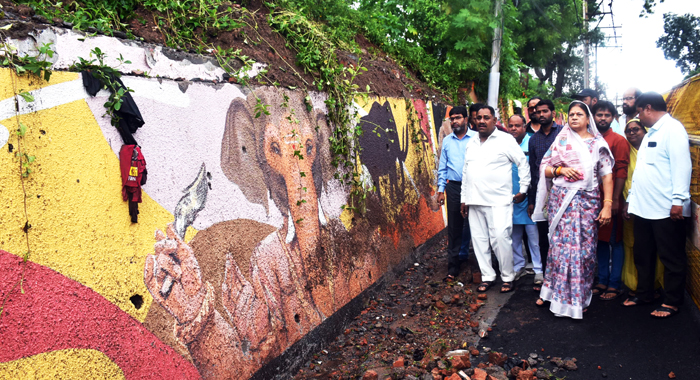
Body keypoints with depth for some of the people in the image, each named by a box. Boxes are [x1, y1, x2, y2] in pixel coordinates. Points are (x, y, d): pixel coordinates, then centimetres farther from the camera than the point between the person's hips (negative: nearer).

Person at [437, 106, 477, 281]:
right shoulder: (447, 141, 11)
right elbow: (442, 167, 13)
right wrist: (441, 189, 9)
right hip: (454, 187, 3)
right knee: (454, 228, 5)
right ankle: (453, 267, 12)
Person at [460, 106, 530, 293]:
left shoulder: (505, 140, -1)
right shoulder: (471, 143, 16)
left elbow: (523, 163, 1)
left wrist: (523, 190, 0)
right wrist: (464, 199, 16)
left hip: (498, 201, -5)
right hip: (474, 202, 6)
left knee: (500, 239, -10)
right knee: (479, 240, 7)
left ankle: (508, 277, 7)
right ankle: (487, 276, 19)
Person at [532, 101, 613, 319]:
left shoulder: (598, 143, 9)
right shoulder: (561, 141, 10)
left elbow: (607, 176, 3)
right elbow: (545, 168, 10)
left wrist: (607, 205, -5)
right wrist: (560, 170, -10)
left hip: (588, 200, 0)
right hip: (561, 199, 0)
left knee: (585, 249, 1)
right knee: (561, 245, -4)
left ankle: (579, 297, 14)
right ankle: (555, 292, 9)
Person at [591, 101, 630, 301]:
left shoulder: (619, 141, -4)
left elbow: (621, 172, -9)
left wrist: (615, 199, -15)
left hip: (611, 199, -5)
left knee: (614, 241, 2)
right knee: (600, 240, 12)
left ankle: (614, 285, 9)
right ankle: (602, 281, 21)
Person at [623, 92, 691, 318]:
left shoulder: (673, 129, -7)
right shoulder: (650, 133, 20)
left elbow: (682, 165, -16)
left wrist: (678, 200, -22)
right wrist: (631, 198, 18)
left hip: (666, 209, -9)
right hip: (643, 207, 9)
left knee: (671, 258, 3)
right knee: (643, 255, 15)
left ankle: (672, 302, 12)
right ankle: (644, 294, 26)